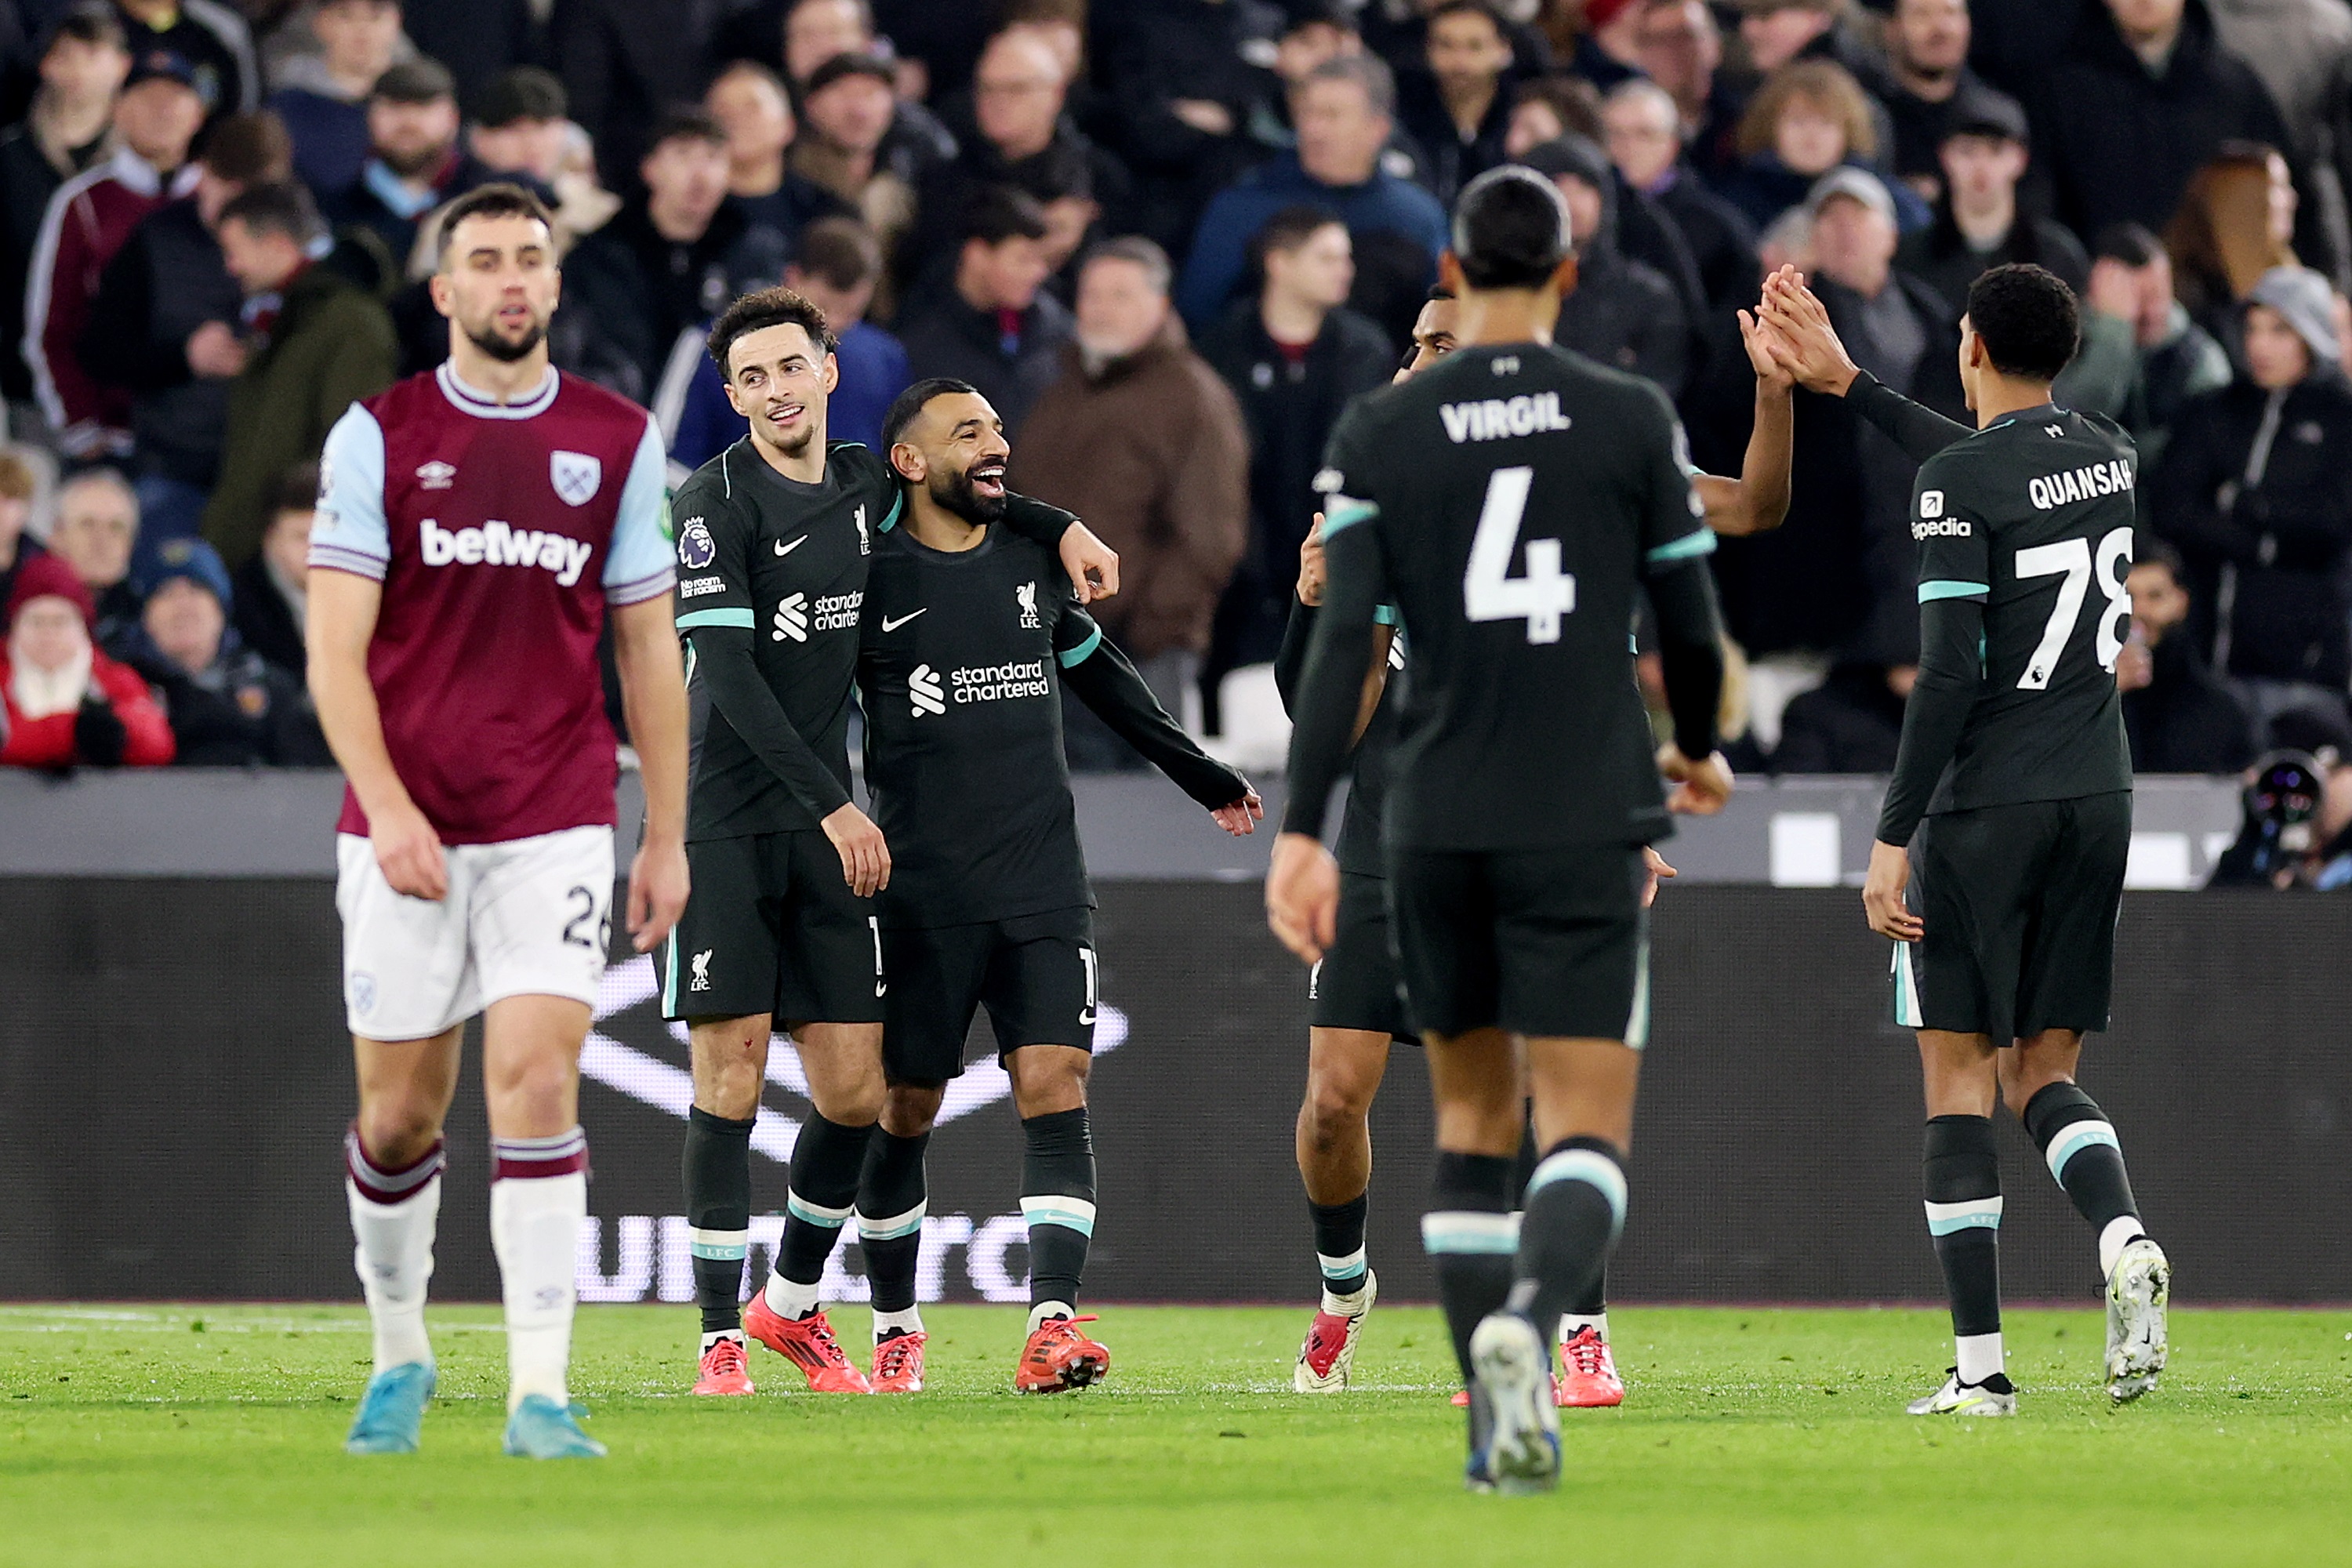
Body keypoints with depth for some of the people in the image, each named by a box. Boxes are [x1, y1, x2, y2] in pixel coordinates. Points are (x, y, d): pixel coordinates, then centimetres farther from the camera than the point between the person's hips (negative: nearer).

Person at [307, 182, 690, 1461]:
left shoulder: (617, 442, 6)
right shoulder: (378, 436, 0)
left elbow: (648, 650, 11)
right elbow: (335, 650, -4)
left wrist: (668, 838, 8)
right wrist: (388, 809, -16)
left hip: (556, 828, 0)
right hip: (404, 828, 0)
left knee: (538, 1080, -14)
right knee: (399, 1113, 6)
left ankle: (540, 1393, -15)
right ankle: (400, 1353, 29)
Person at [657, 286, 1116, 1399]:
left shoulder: (863, 485, 10)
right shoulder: (716, 502, -9)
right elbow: (729, 675, -16)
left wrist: (1059, 526, 16)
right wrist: (834, 808, -20)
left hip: (826, 830, 6)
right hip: (725, 824, -5)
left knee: (854, 1088, 2)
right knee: (731, 1066, -7)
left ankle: (794, 1304, 21)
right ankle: (721, 1338, -2)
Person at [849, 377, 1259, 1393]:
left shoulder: (1031, 561, 12)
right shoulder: (872, 577, -3)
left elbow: (1096, 671, 27)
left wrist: (1204, 777, 35)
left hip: (1044, 882, 3)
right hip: (921, 887, -3)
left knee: (1055, 1086, -12)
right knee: (904, 1110, 4)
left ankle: (1053, 1322, -20)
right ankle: (894, 1329, 22)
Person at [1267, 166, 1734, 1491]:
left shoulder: (1380, 435, 1)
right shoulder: (1634, 421, -1)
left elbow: (1344, 638, -6)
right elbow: (1691, 624, 3)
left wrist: (1302, 833, -6)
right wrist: (1698, 751, 24)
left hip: (1437, 825, 2)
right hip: (1585, 824, -2)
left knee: (1473, 1116, 16)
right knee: (1587, 1131, -5)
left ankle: (1501, 1425, 13)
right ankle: (1530, 1319, -35)